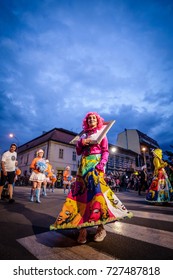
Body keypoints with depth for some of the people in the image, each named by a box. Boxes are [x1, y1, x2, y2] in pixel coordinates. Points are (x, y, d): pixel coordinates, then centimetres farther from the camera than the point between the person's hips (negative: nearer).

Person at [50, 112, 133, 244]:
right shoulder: (83, 135, 19)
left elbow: (105, 151, 0)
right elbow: (78, 152, 16)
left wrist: (102, 164, -16)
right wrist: (81, 143, -3)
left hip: (96, 162, -4)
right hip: (84, 164, 4)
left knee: (96, 189, -14)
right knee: (82, 190, -4)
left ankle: (101, 227, -2)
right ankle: (82, 226, 3)